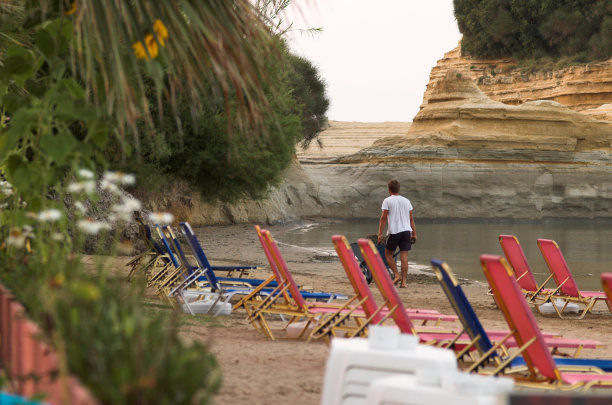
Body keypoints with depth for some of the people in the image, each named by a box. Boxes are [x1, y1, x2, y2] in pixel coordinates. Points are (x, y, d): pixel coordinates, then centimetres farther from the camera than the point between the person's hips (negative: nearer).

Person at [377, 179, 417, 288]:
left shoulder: (387, 201, -2)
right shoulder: (406, 201, 12)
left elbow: (383, 218, -6)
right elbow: (411, 219, 13)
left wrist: (380, 233, -4)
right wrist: (414, 234, 17)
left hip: (394, 231, -4)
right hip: (406, 230, 4)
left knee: (388, 254, 13)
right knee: (404, 256, 1)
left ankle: (396, 275, 1)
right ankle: (403, 281, -1)